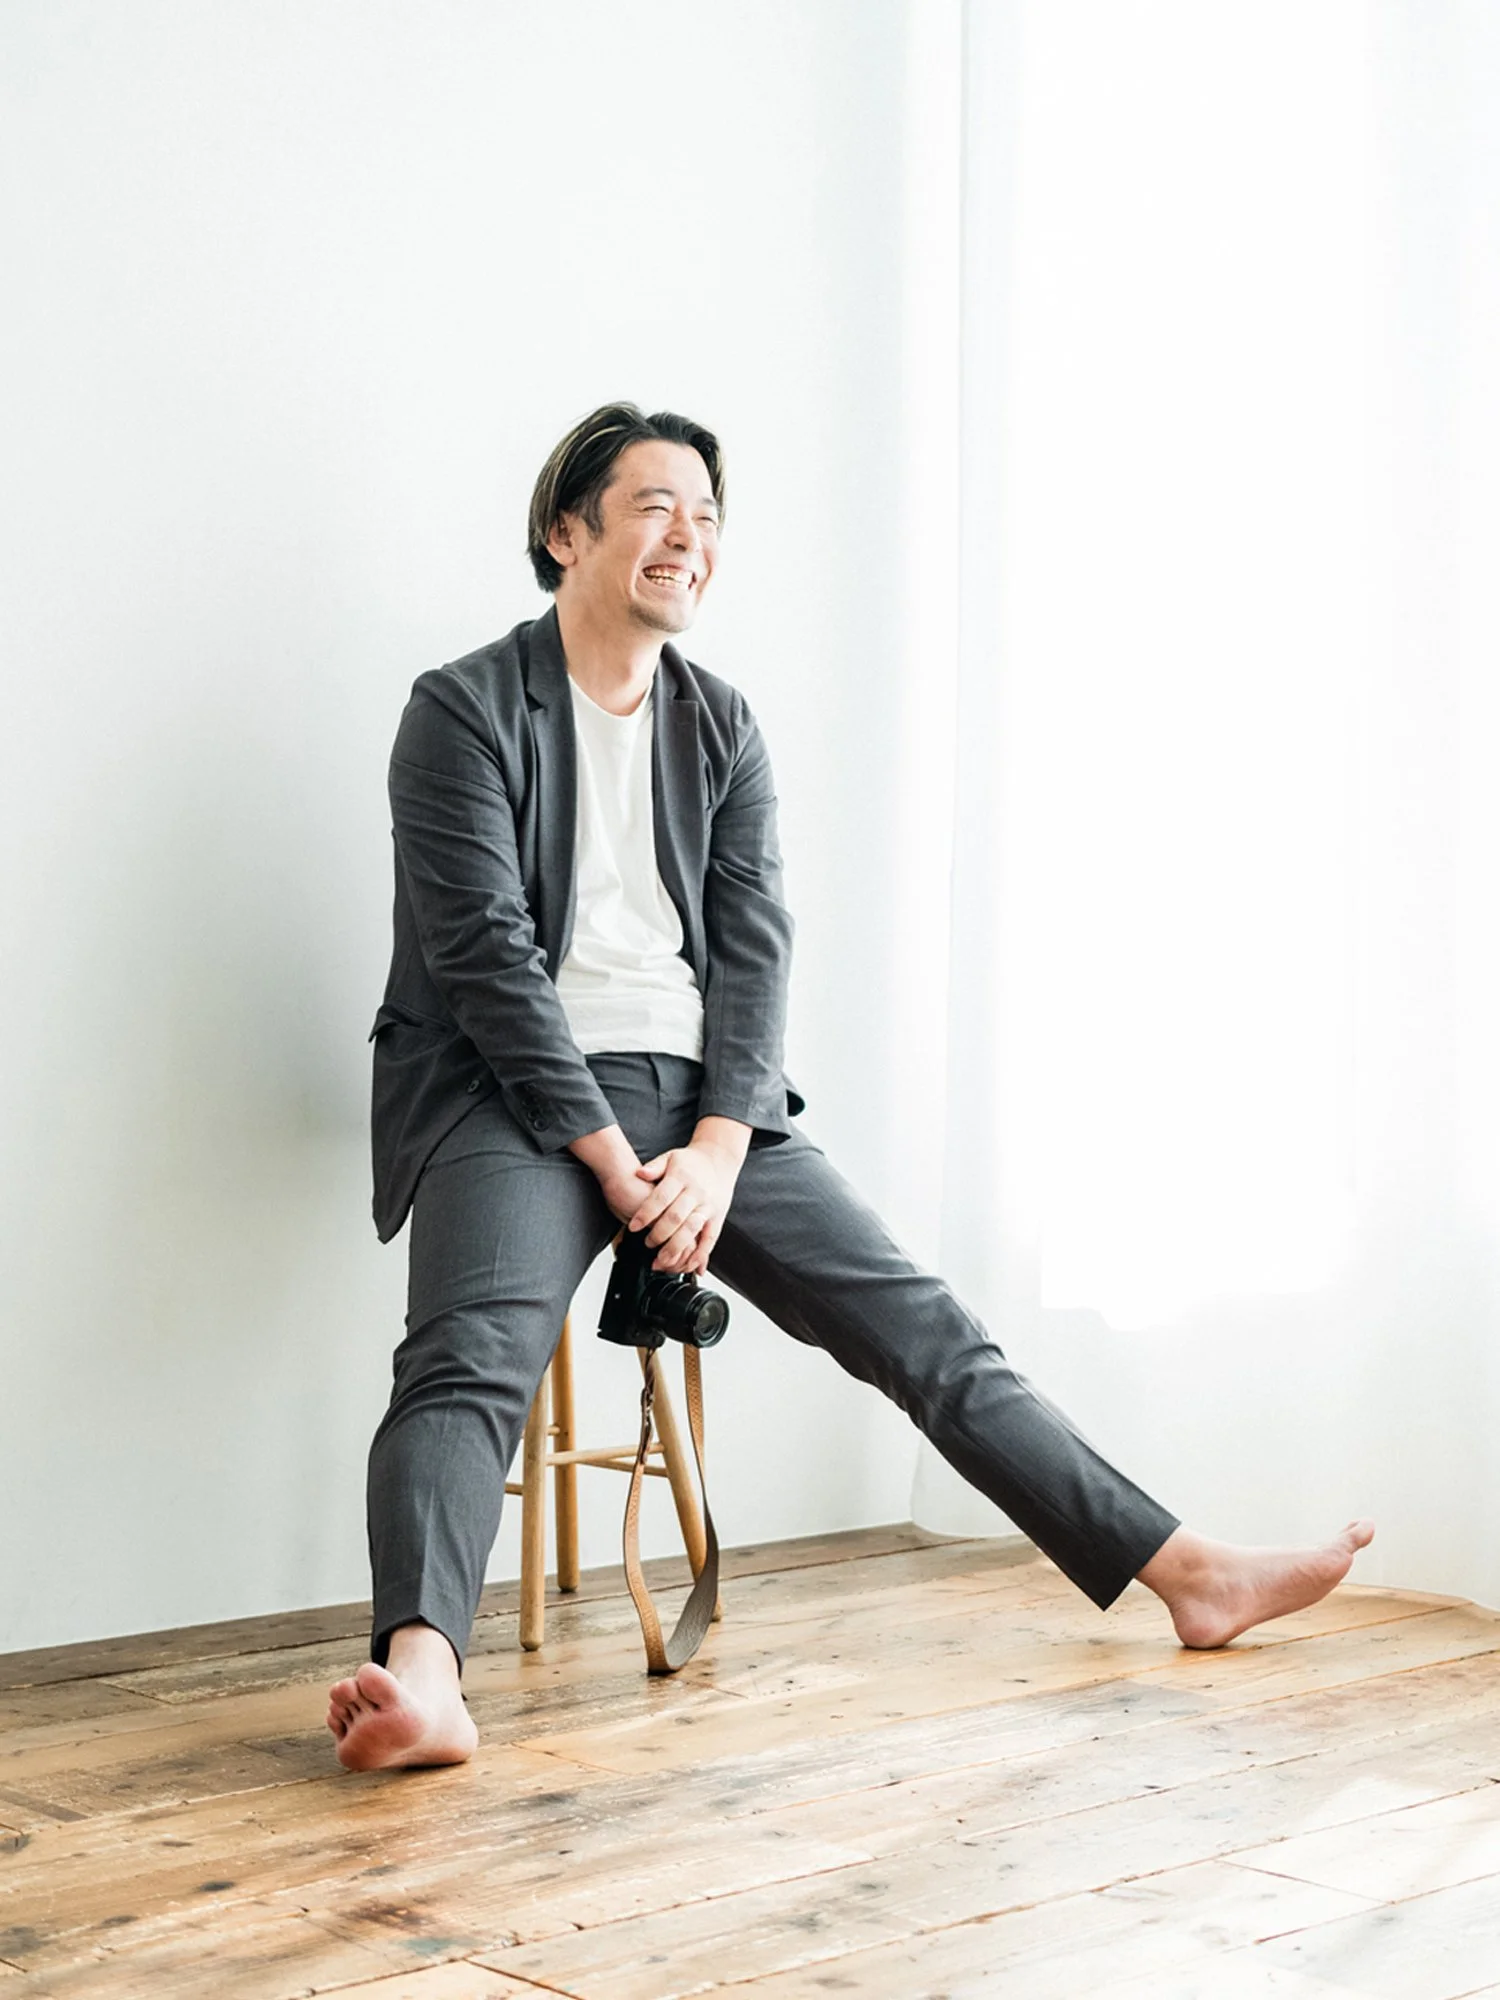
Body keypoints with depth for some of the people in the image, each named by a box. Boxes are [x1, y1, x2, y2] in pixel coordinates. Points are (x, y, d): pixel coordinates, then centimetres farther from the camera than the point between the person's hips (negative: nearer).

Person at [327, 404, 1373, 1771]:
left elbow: (753, 946, 6)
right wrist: (612, 1161, -17)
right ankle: (423, 1677, -50)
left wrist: (716, 1150, -10)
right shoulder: (465, 711, 0)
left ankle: (1186, 1573, 1)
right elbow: (485, 952, -10)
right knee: (471, 1359, -31)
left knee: (917, 1324, -1)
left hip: (701, 1099, 5)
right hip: (517, 1093, -5)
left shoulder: (724, 730, 16)